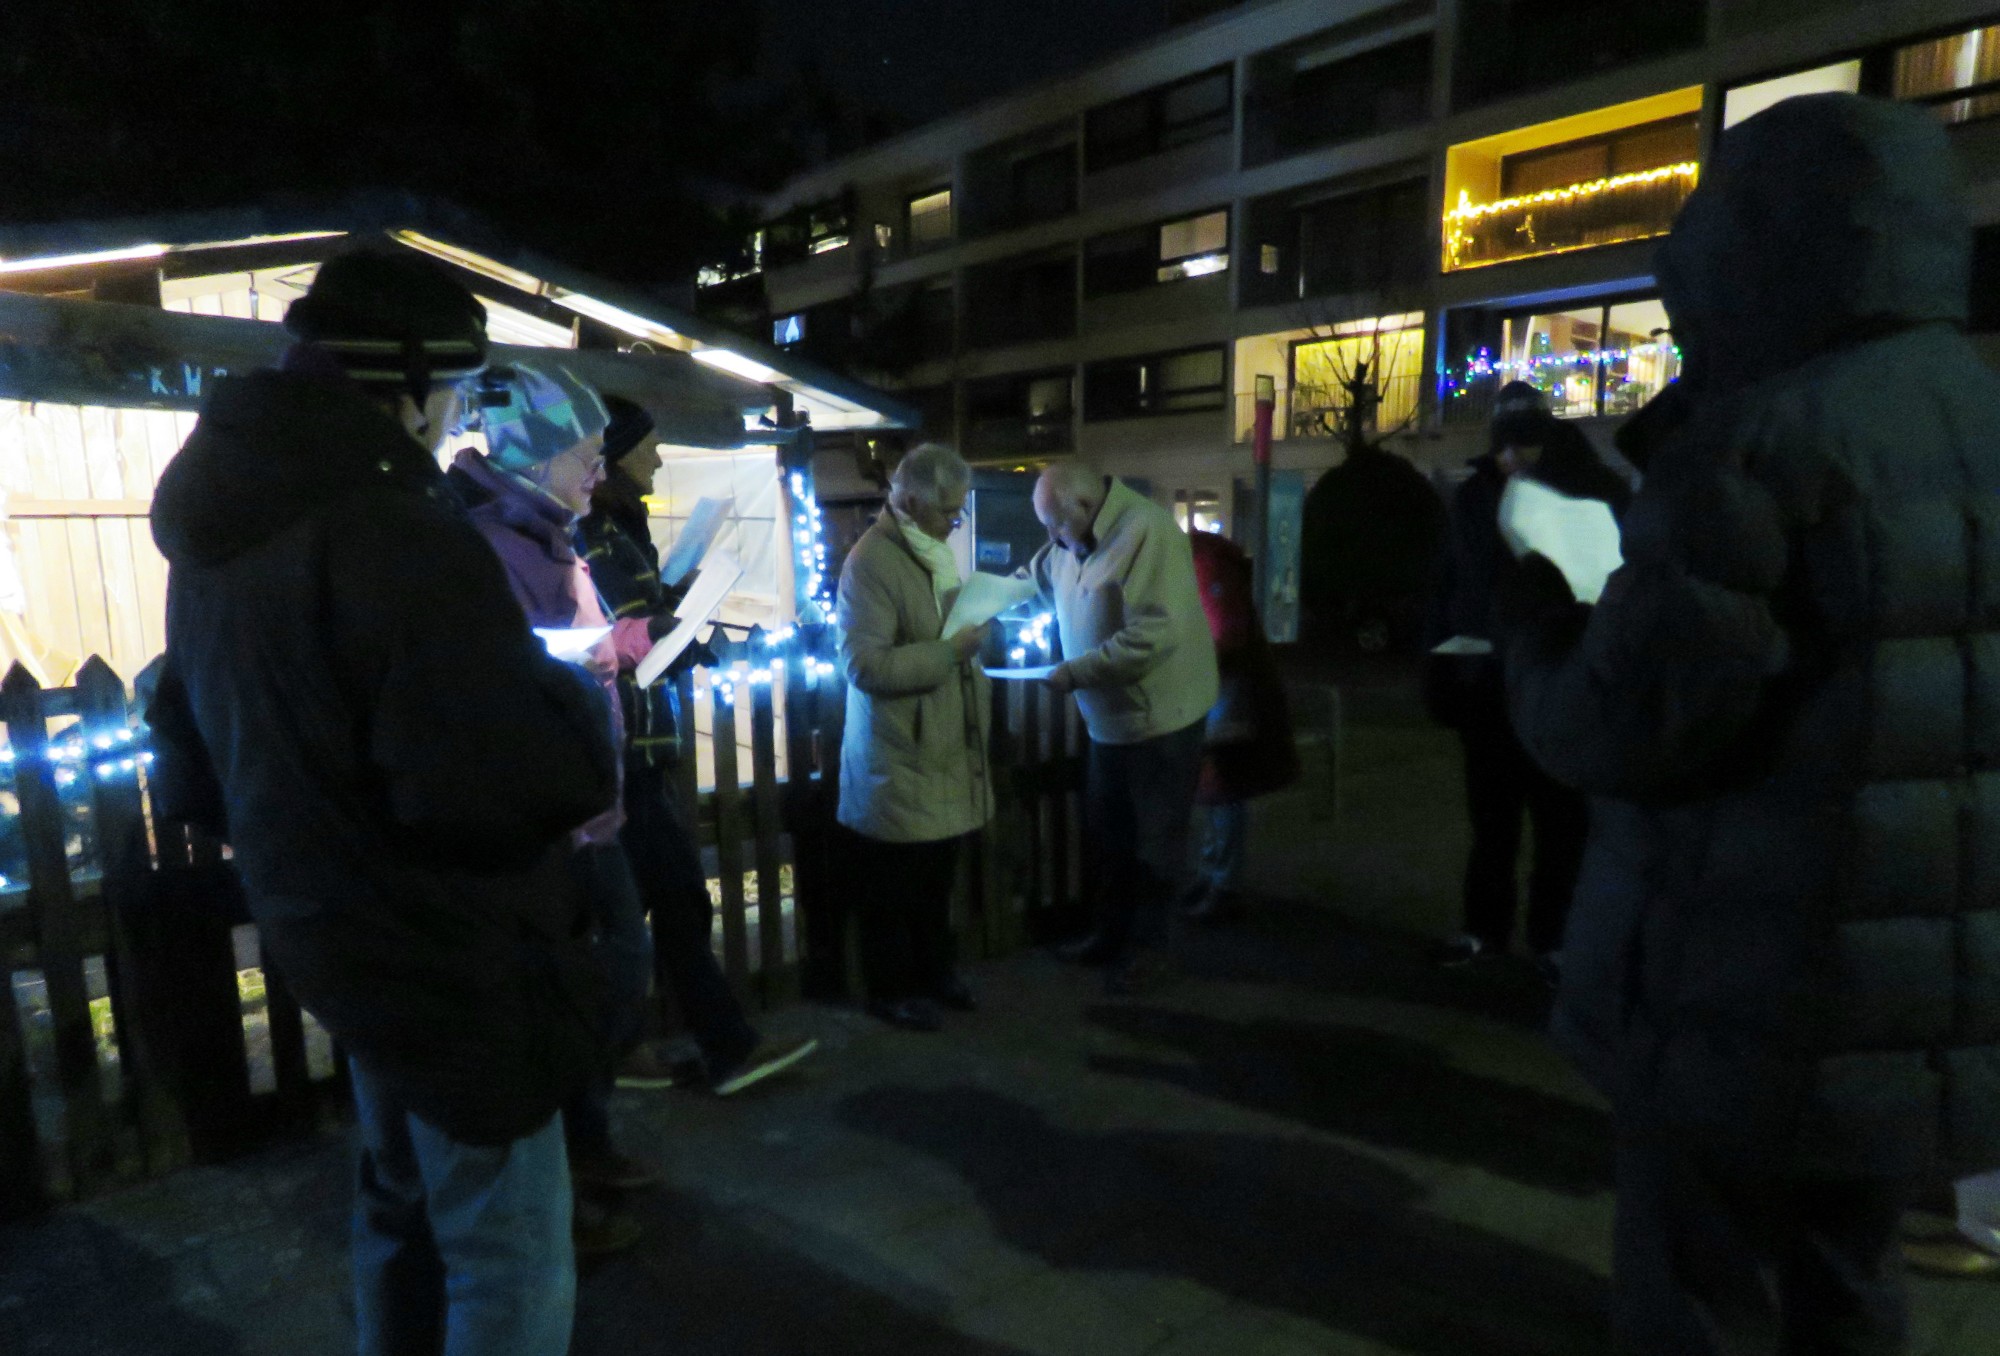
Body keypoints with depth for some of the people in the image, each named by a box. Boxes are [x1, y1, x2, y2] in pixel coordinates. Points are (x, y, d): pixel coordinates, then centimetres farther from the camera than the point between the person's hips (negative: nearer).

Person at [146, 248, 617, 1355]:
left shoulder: (219, 535, 7)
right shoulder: (400, 537, -24)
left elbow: (195, 764, 17)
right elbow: (512, 787, -32)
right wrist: (581, 706, -13)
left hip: (332, 934, 10)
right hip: (451, 958, -9)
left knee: (404, 1202, 28)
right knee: (510, 1262, 6)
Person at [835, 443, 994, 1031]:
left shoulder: (935, 550, 12)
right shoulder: (871, 561, -17)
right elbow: (865, 665, -23)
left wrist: (974, 634, 9)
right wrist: (952, 650, -23)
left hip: (942, 747, 8)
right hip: (898, 757, -8)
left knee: (937, 874, 19)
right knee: (895, 885, 6)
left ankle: (932, 969, 36)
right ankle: (891, 988, 24)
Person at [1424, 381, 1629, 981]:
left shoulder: (1582, 493, -2)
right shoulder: (1473, 496, 6)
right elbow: (1449, 584, 6)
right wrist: (1440, 669, 3)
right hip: (1485, 683, 3)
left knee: (1562, 820, 6)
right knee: (1490, 817, 14)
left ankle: (1552, 936, 20)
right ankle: (1486, 926, 28)